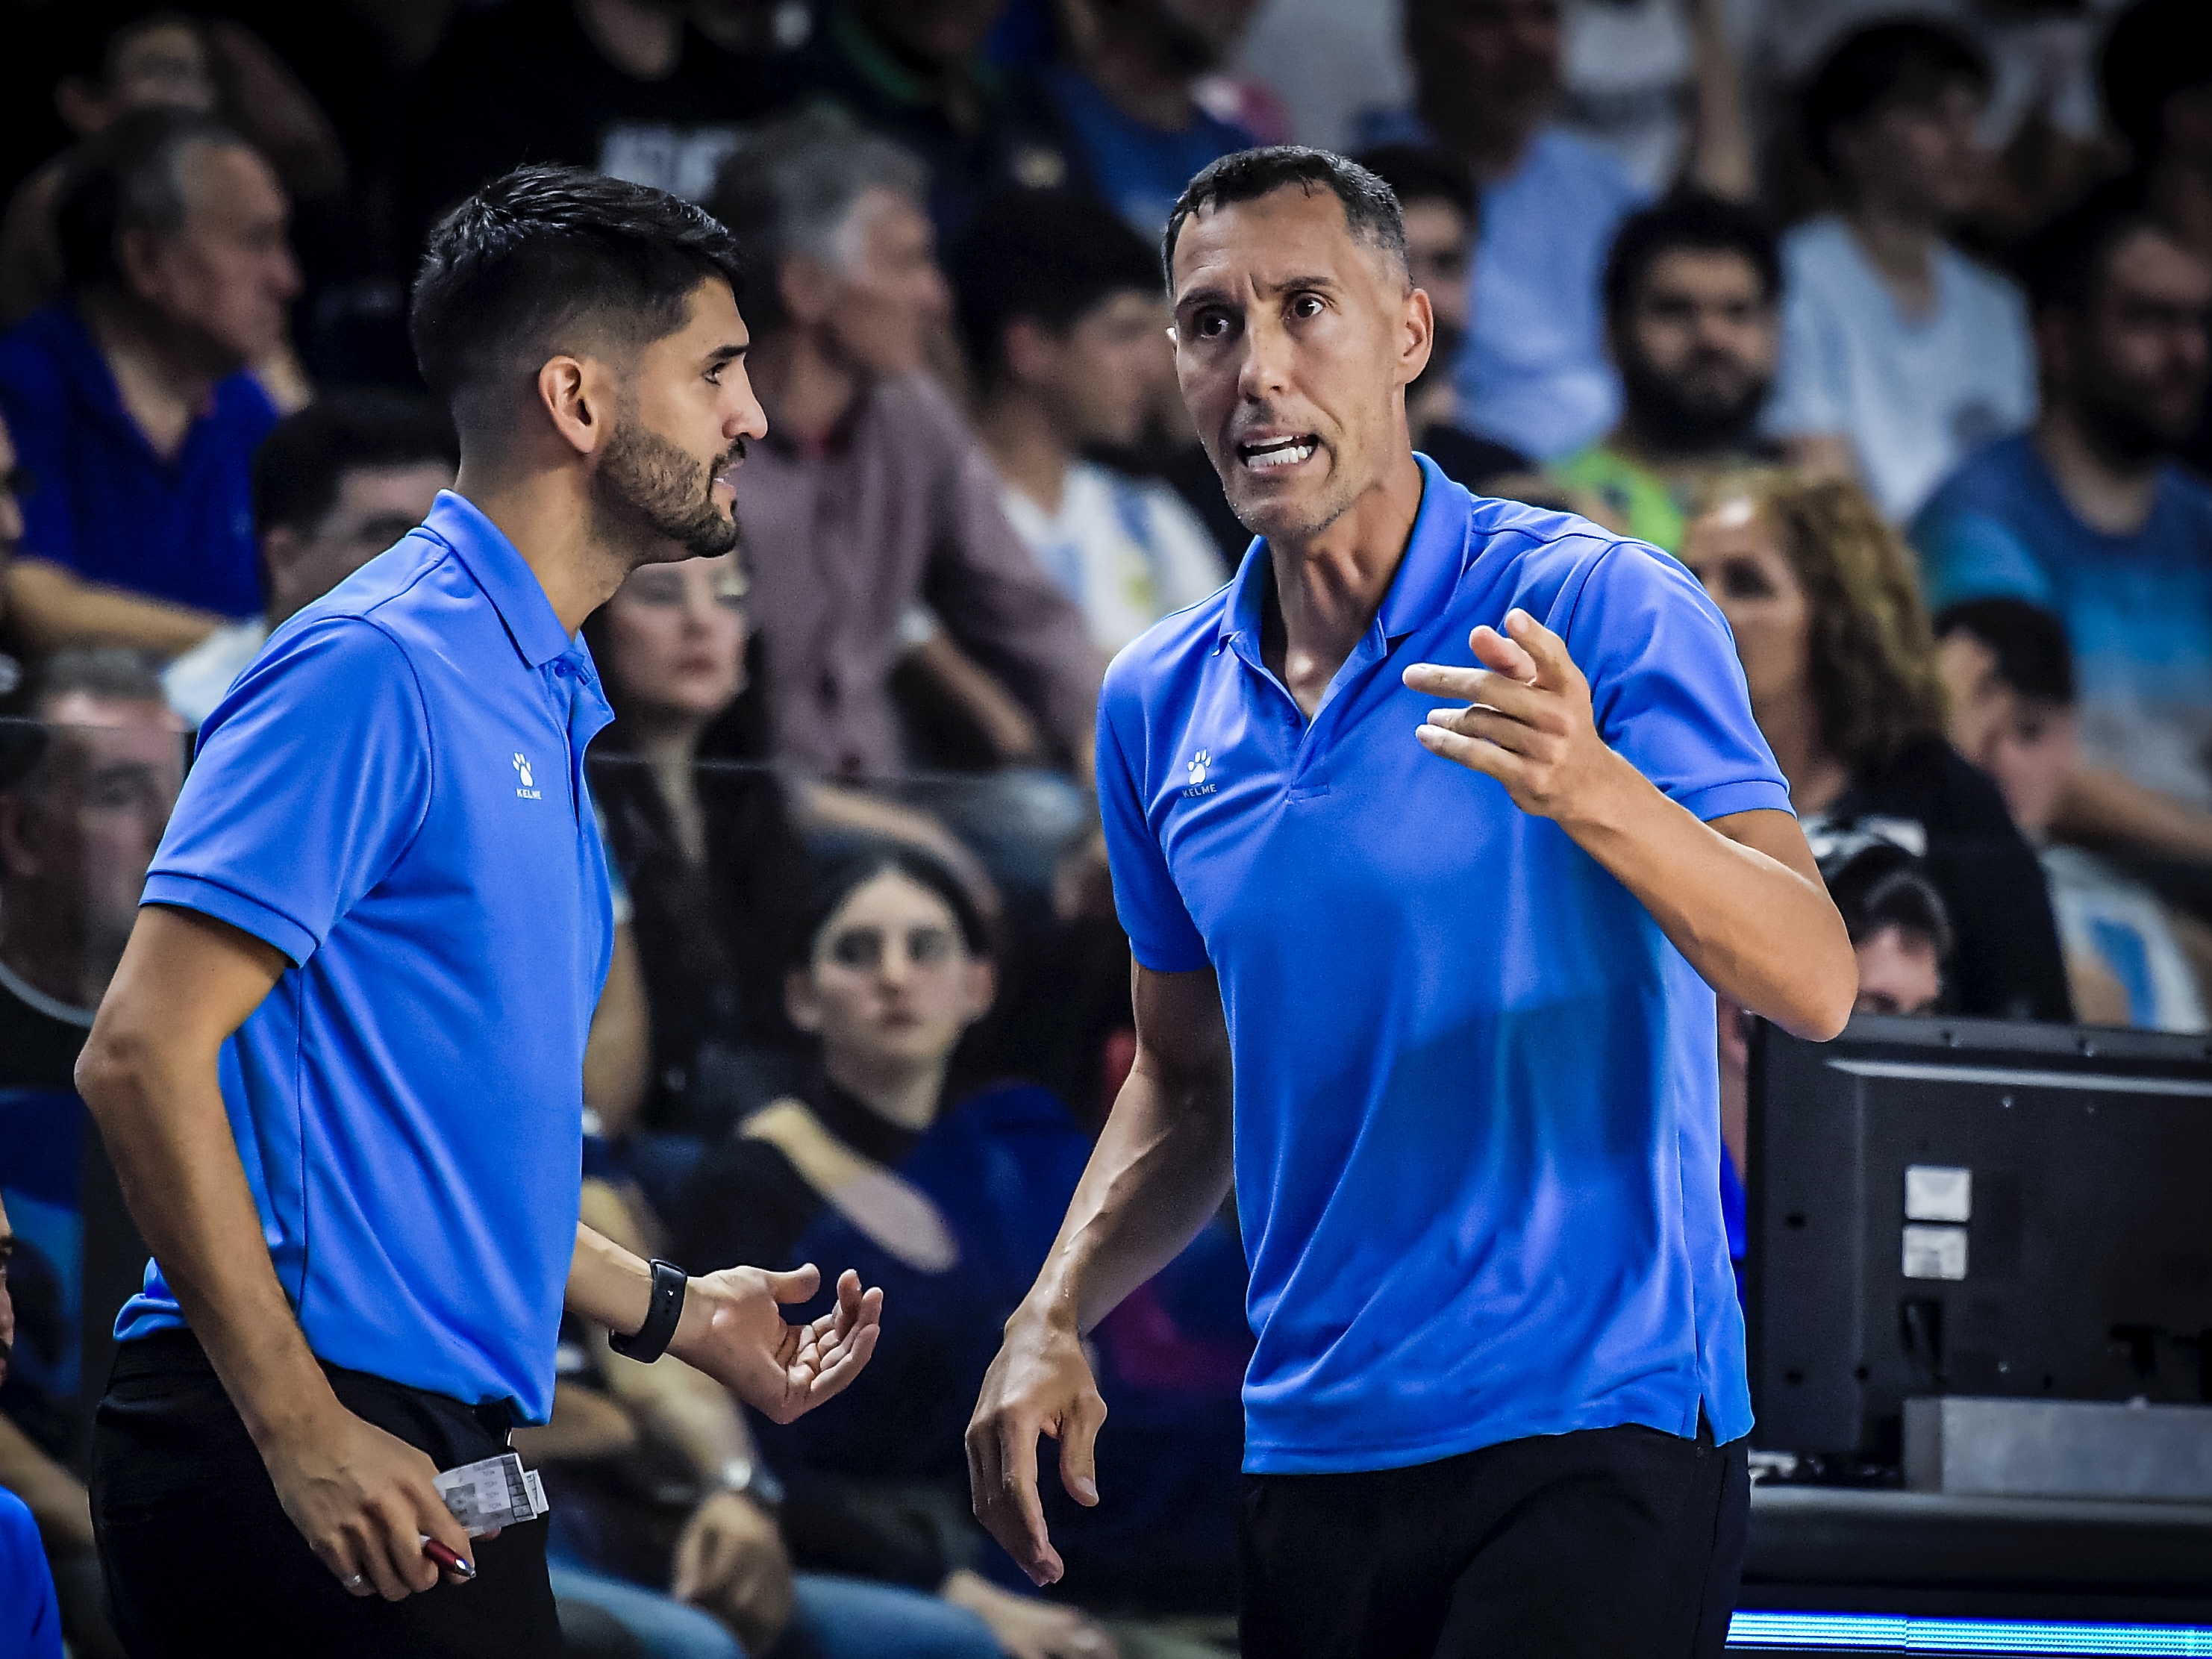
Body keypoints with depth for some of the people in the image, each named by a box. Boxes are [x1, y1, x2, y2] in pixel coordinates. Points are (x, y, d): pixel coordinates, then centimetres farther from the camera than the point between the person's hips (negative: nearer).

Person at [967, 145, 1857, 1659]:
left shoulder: (1602, 610, -7)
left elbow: (1815, 983, -16)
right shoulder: (1160, 703, 11)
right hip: (1313, 1460, 6)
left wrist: (1594, 794, -32)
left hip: (1592, 1432, -6)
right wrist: (1056, 1320, 5)